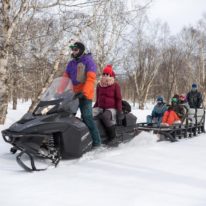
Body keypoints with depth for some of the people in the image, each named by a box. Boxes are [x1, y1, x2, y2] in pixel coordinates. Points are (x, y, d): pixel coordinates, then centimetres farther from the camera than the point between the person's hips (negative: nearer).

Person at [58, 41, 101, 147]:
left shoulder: (89, 61, -3)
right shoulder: (71, 63, 17)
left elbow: (91, 79, -15)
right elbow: (65, 78, 16)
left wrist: (84, 93, -26)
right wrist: (60, 91, 3)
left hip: (85, 95, -7)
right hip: (73, 94, 7)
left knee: (87, 118, -12)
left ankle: (96, 141, -5)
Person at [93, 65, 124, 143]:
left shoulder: (115, 85, 1)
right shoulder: (99, 85, 14)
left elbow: (118, 99, 0)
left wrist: (119, 112, -9)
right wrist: (93, 109, 15)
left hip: (112, 108, -5)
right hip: (100, 108, 5)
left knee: (105, 117, -39)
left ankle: (112, 136, -27)